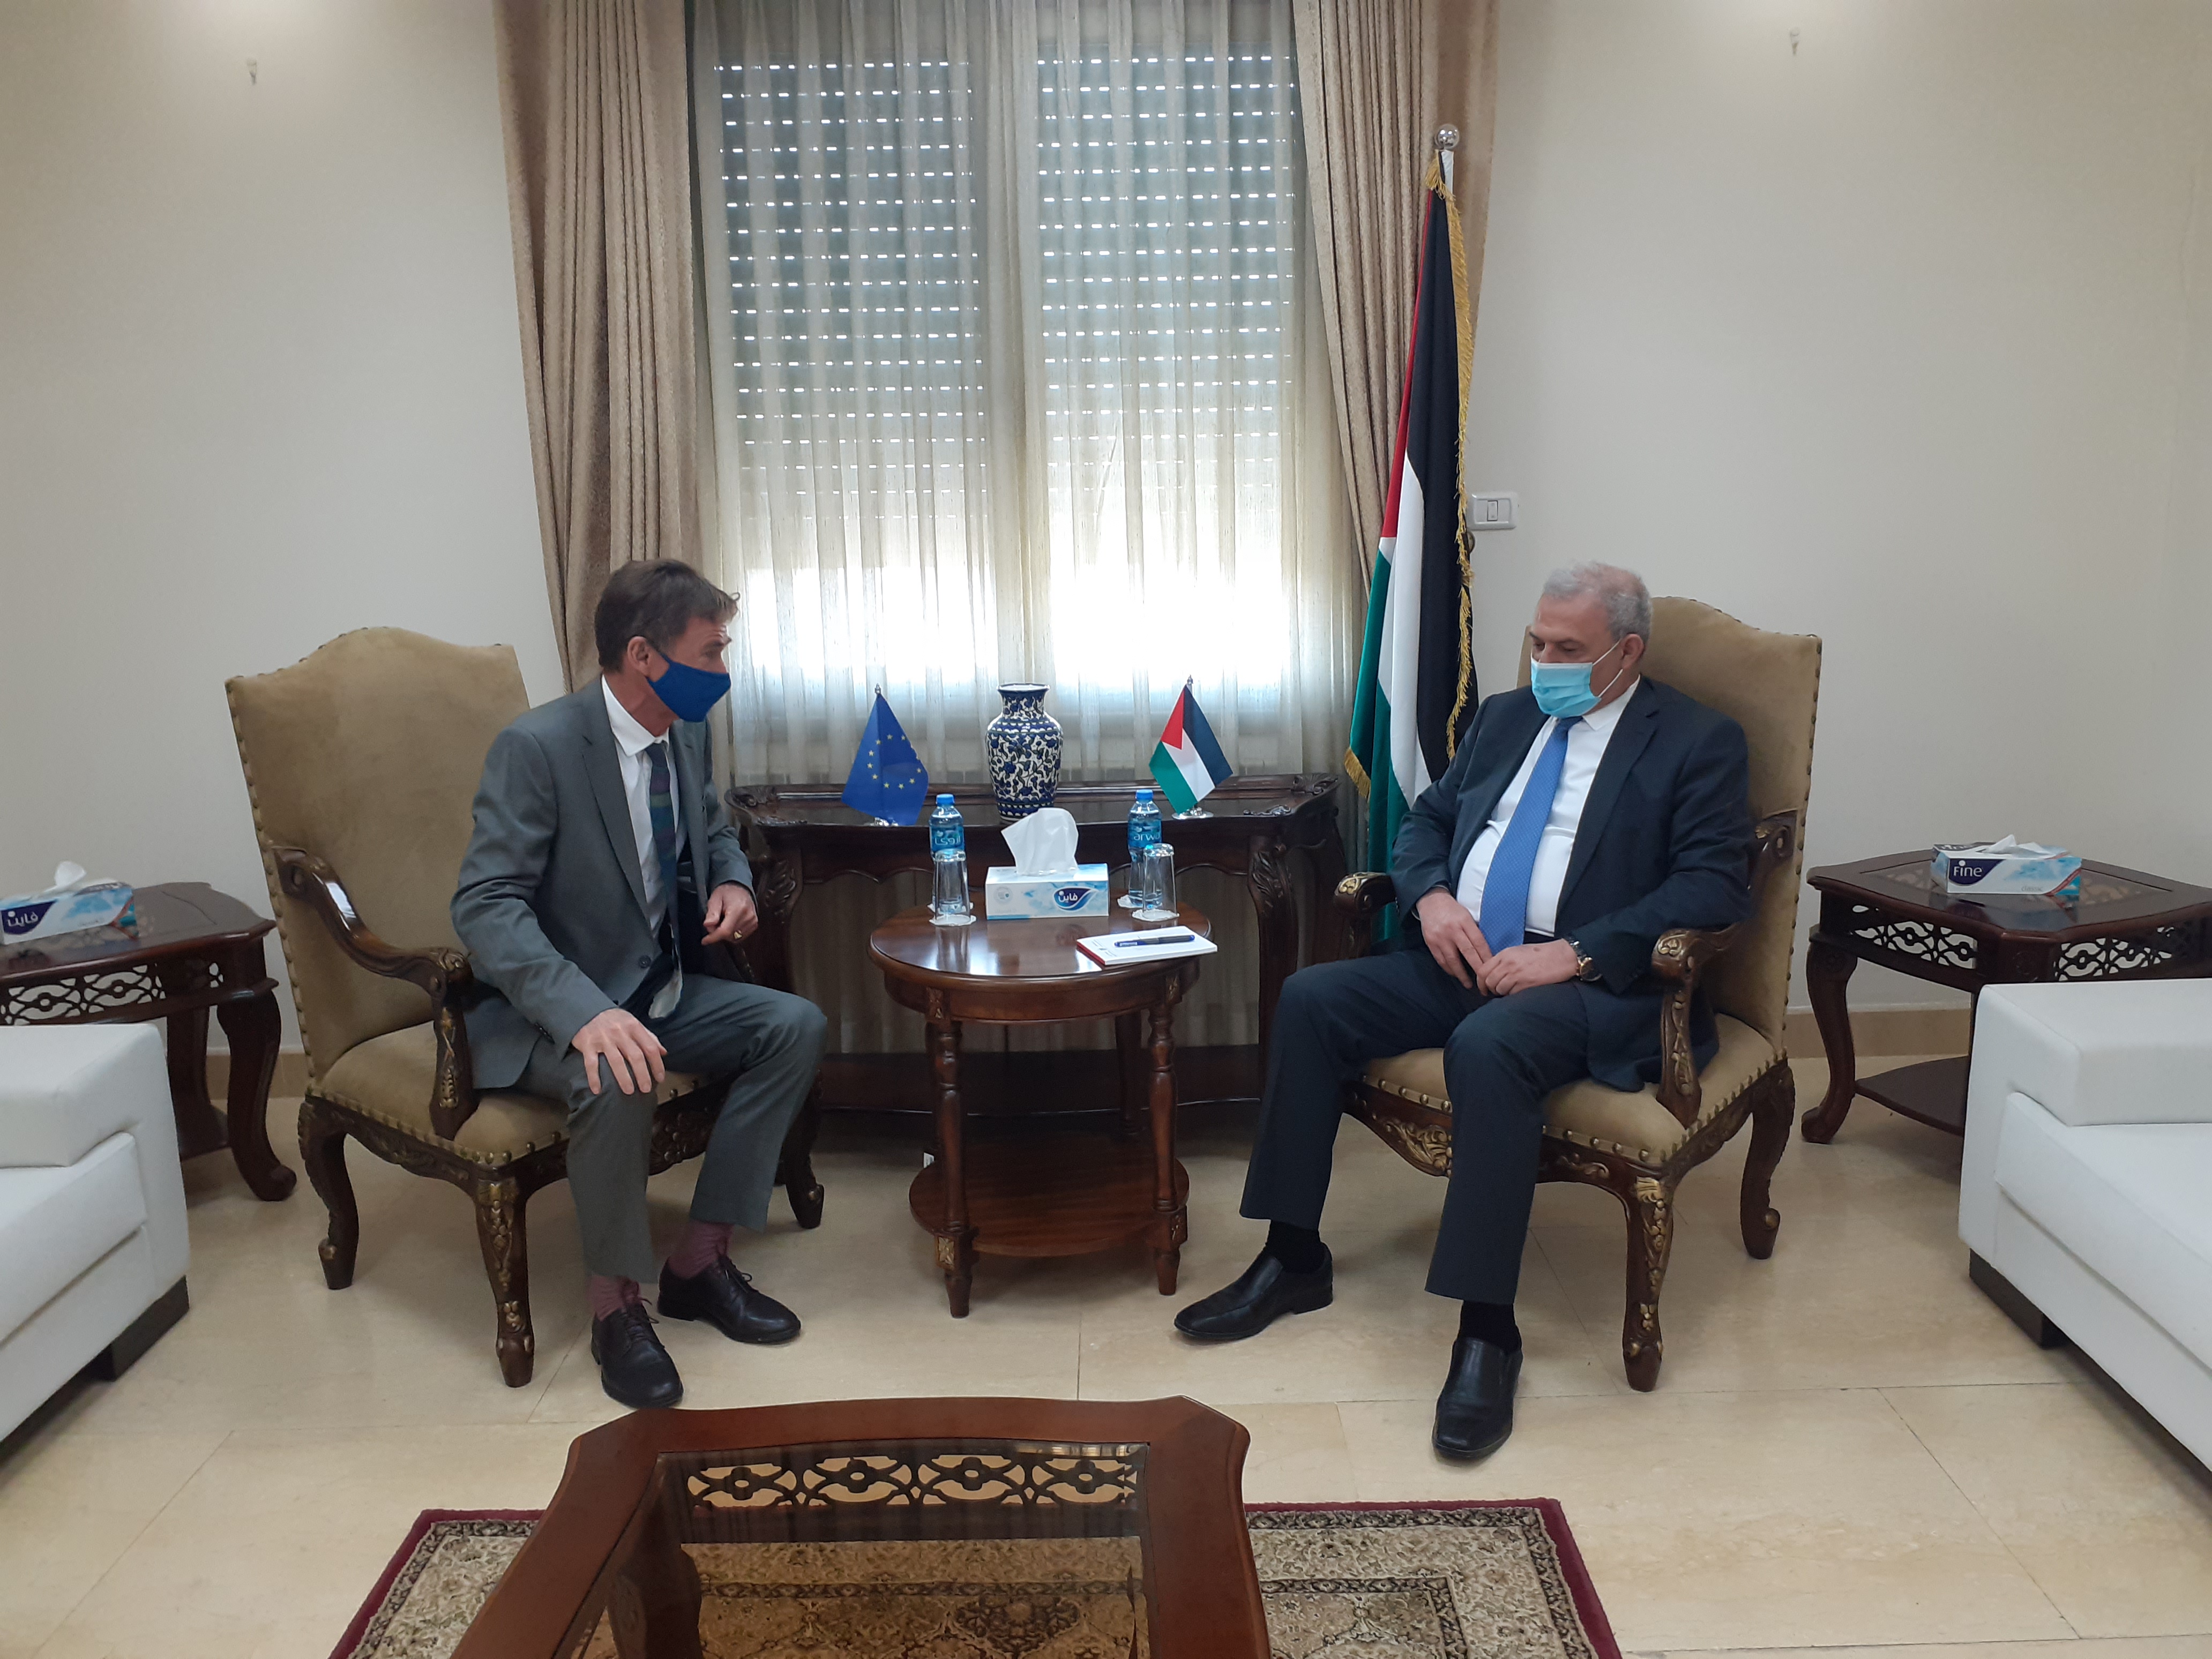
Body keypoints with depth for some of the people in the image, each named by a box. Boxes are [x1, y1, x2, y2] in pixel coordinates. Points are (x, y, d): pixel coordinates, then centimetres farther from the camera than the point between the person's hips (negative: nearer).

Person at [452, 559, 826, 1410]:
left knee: (795, 1026, -9)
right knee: (618, 1081, -36)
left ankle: (699, 1261, 0)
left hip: (659, 989, 8)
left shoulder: (684, 731, 0)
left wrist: (731, 882, -5)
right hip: (550, 1011, -7)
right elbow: (486, 905, -28)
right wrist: (585, 1013, -41)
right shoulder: (538, 746, -23)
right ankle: (614, 1302, -11)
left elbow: (714, 830, 20)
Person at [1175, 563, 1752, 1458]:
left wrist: (1575, 952, -21)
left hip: (1588, 977, -6)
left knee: (1488, 1045, -37)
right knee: (1310, 999, -13)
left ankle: (1487, 1331, -27)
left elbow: (1714, 886, -10)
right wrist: (1431, 895, -4)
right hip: (1461, 955, 7)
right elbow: (1424, 820, 20)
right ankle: (1293, 1258, -2)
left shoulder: (1698, 742, 0)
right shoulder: (1505, 717, 19)